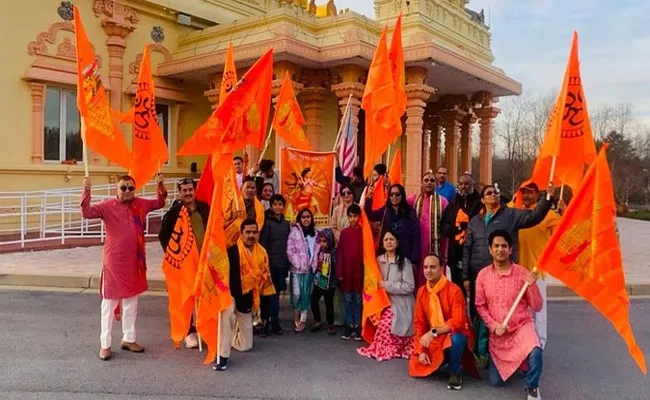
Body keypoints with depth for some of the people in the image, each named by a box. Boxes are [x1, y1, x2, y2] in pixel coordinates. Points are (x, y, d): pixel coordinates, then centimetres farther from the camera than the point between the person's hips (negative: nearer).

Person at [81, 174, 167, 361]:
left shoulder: (141, 204, 3)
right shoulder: (108, 206, -10)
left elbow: (159, 203, 18)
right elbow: (87, 212, -22)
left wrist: (160, 185, 3)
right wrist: (86, 191, -34)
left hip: (134, 261, 5)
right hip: (113, 261, -5)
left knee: (131, 300, 15)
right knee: (109, 302, 4)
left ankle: (128, 339, 29)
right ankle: (105, 344, 14)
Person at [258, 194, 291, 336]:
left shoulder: (286, 224, 11)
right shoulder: (267, 223, -5)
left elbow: (288, 244, 13)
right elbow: (262, 243, -8)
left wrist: (287, 262, 9)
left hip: (282, 263, 6)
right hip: (270, 263, -5)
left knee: (276, 292, 9)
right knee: (271, 292, -4)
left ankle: (266, 320, 18)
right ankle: (274, 321, 4)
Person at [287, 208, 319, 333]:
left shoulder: (315, 233, 9)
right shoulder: (294, 231, -4)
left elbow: (317, 251, 10)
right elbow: (290, 251, -8)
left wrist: (314, 265, -1)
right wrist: (298, 264, -11)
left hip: (310, 269, 3)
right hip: (297, 268, -3)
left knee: (306, 294, 5)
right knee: (297, 294, -9)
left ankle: (303, 320, 13)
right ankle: (297, 314, 16)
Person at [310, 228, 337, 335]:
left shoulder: (333, 252, -16)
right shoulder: (319, 250, 1)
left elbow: (336, 268, -17)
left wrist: (333, 282, -17)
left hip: (328, 284, -6)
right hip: (318, 281, 6)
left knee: (329, 304, 8)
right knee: (313, 301, 11)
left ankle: (330, 325, 24)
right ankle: (317, 321, 30)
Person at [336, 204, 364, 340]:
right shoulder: (344, 232, 2)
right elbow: (340, 253, 2)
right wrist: (339, 272, -2)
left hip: (359, 270, -1)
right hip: (347, 270, 1)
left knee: (358, 299, 6)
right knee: (348, 299, 8)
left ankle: (358, 326, 14)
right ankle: (349, 325, 16)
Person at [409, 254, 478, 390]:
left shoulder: (454, 290, -20)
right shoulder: (422, 292, -2)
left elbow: (458, 322, -27)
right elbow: (419, 322, 2)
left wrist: (433, 332, -34)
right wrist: (421, 350, -6)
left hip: (455, 335, -5)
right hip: (434, 339, 5)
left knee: (455, 339, -40)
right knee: (416, 369, -8)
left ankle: (455, 371, -9)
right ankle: (444, 359, 21)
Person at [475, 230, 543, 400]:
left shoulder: (522, 273, -10)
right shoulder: (483, 275, -4)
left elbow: (537, 307, -7)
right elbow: (480, 305, 4)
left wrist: (531, 285, -23)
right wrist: (494, 325, -10)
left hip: (522, 326, -2)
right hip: (497, 333, 3)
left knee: (535, 352, -37)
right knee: (496, 382, 5)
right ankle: (516, 362, 38)